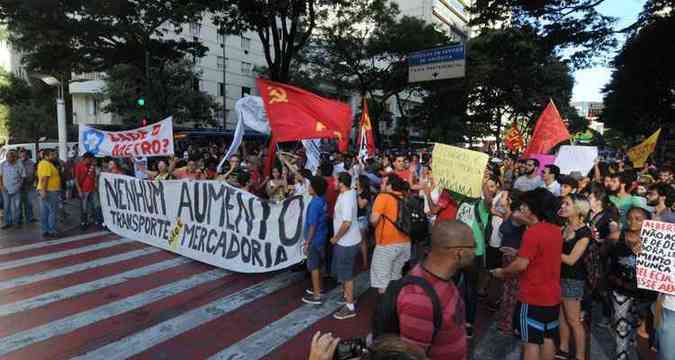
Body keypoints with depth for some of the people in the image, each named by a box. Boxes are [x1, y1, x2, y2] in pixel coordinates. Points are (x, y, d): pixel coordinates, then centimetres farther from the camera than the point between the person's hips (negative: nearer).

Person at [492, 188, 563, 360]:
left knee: (531, 342, 3)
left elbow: (521, 265, -22)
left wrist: (502, 272, -7)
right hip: (552, 296, 8)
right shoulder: (556, 230, 4)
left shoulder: (532, 232, -22)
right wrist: (520, 253, 17)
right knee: (547, 339, 18)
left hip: (533, 297, -8)